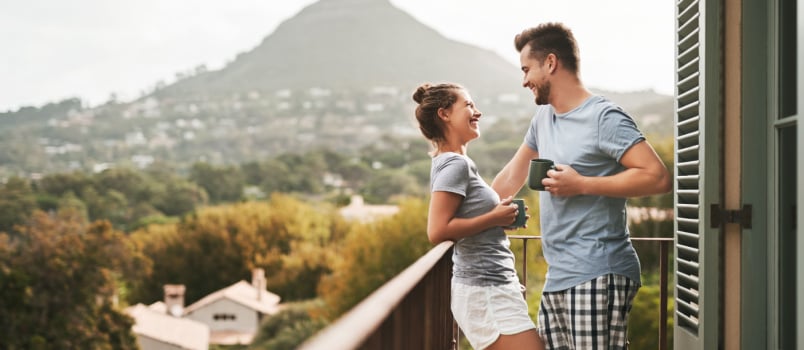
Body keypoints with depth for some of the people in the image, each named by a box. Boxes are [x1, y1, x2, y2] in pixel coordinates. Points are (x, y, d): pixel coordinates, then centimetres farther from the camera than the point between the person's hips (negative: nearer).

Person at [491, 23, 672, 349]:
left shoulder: (603, 117, -10)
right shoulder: (543, 118, 16)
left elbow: (657, 177, -19)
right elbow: (513, 175, 27)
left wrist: (581, 185, -17)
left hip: (597, 277, -8)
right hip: (557, 279, 8)